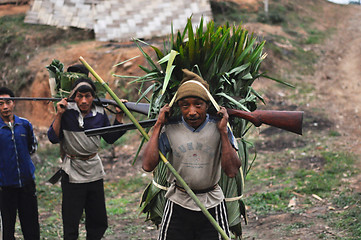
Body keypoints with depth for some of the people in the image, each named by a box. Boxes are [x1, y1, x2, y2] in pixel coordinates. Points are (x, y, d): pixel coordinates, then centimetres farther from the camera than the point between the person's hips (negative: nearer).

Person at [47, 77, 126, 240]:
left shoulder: (100, 113, 0)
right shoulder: (67, 111, -10)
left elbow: (110, 138, 9)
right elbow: (53, 138, -12)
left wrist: (119, 115, 1)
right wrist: (59, 115, -20)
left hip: (94, 171, 4)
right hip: (72, 174, -4)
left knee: (99, 223, 14)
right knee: (70, 224, 2)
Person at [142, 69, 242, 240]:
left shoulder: (218, 128, -5)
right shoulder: (171, 129, -5)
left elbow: (232, 171, -13)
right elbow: (148, 165, -14)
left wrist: (223, 132, -16)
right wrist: (157, 126, -10)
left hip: (212, 205, 0)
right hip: (178, 205, 0)